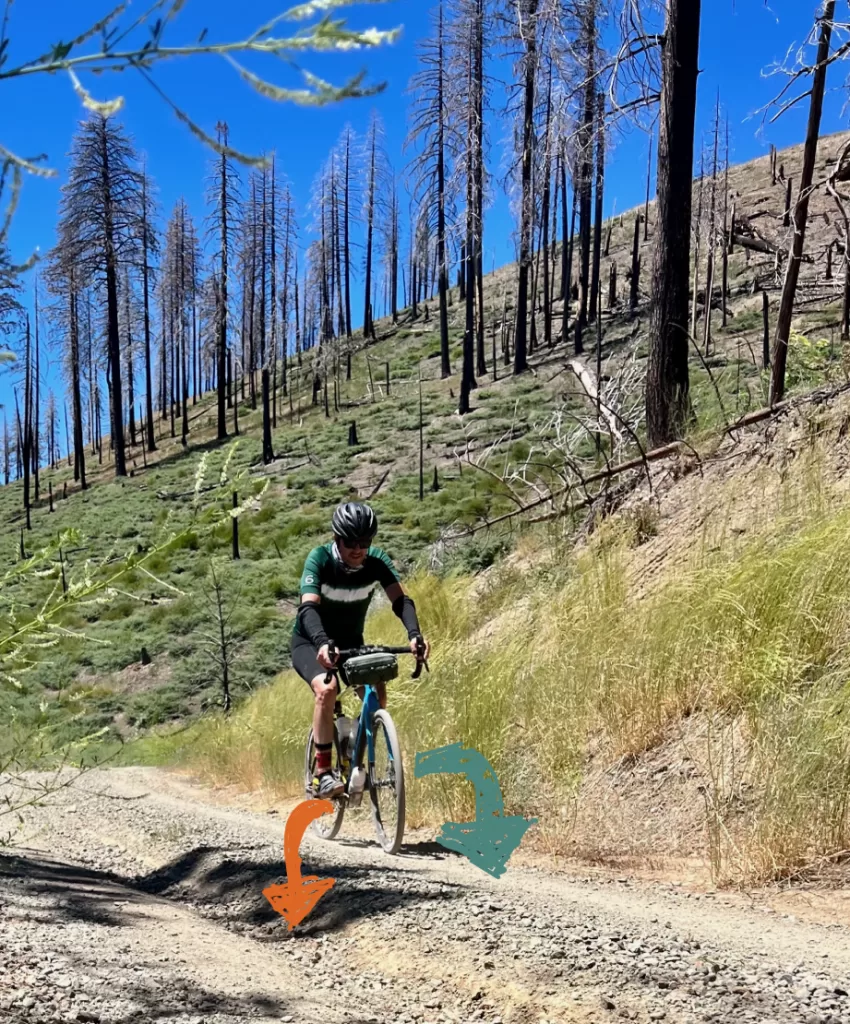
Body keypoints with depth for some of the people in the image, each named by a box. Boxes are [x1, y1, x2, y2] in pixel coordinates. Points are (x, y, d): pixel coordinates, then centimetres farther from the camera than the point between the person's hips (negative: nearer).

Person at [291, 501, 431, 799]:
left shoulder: (377, 562, -17)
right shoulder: (319, 559, -25)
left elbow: (401, 600, -28)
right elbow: (308, 607, -38)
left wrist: (414, 634, -48)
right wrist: (321, 643, -57)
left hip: (351, 643, 3)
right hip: (310, 643, -3)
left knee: (377, 691, -22)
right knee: (327, 688, -32)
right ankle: (323, 771, -22)